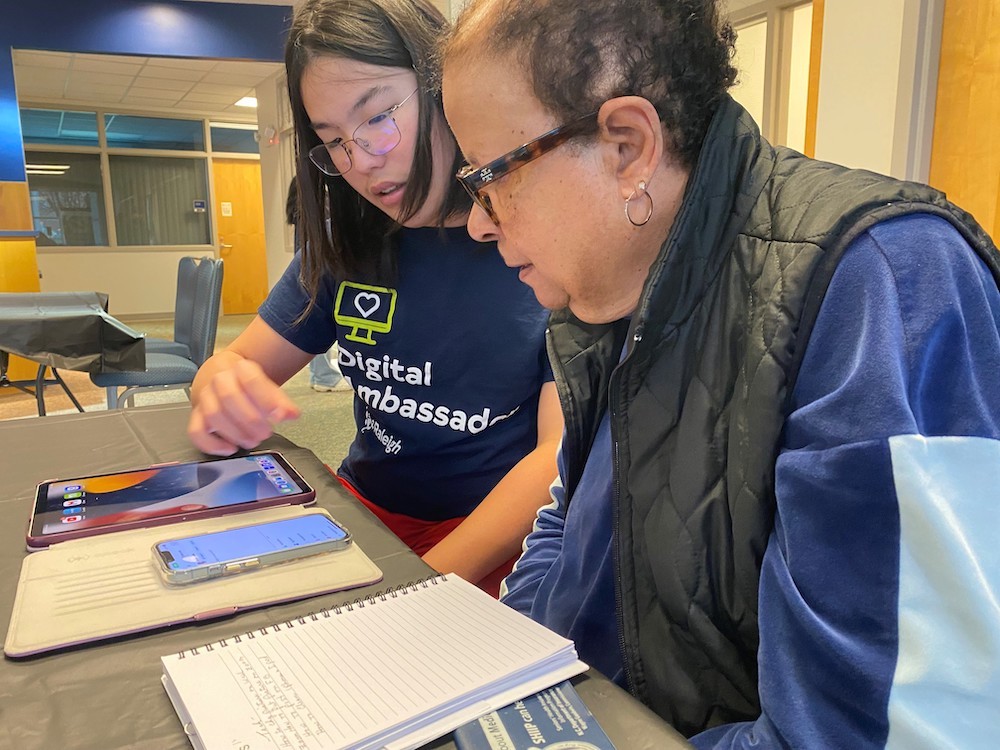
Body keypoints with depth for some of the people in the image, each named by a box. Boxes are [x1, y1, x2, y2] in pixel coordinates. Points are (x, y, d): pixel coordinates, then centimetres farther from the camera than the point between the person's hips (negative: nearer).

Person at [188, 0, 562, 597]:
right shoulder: (346, 247, 7)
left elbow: (562, 453, -15)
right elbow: (238, 363, 12)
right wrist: (224, 389, -13)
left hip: (497, 541, -4)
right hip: (363, 512, 5)